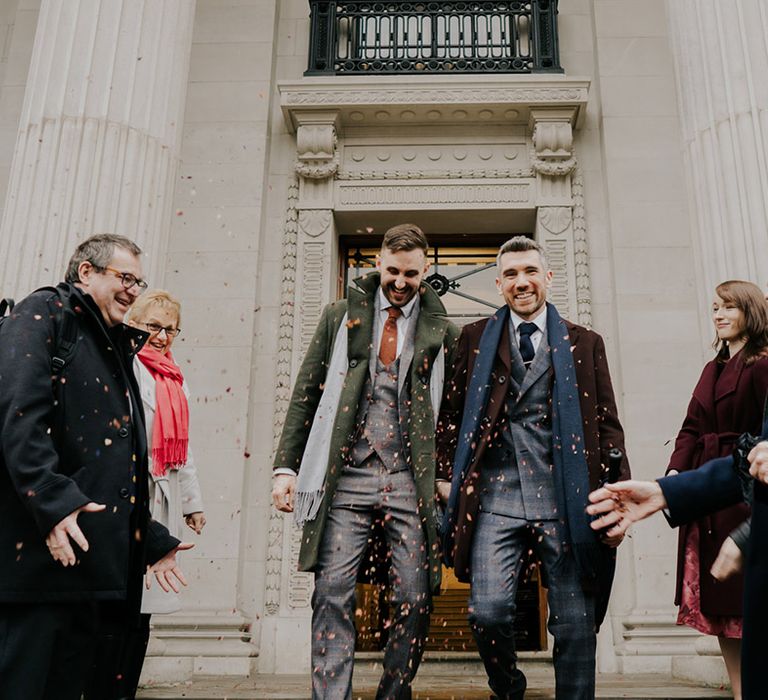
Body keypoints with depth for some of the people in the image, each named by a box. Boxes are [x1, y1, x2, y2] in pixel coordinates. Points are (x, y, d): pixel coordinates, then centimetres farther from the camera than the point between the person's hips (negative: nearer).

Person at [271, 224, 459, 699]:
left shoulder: (442, 331, 10)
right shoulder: (341, 316, 11)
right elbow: (306, 394, 9)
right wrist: (287, 465, 2)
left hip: (409, 482, 0)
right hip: (345, 477, 0)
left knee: (415, 599, 1)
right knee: (333, 594, -5)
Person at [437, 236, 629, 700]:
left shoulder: (585, 343, 12)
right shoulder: (476, 338, 12)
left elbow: (608, 425, 9)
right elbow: (451, 411, 13)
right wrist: (447, 473, 3)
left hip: (565, 498, 1)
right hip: (495, 496, 0)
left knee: (576, 623, 3)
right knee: (489, 611, -7)